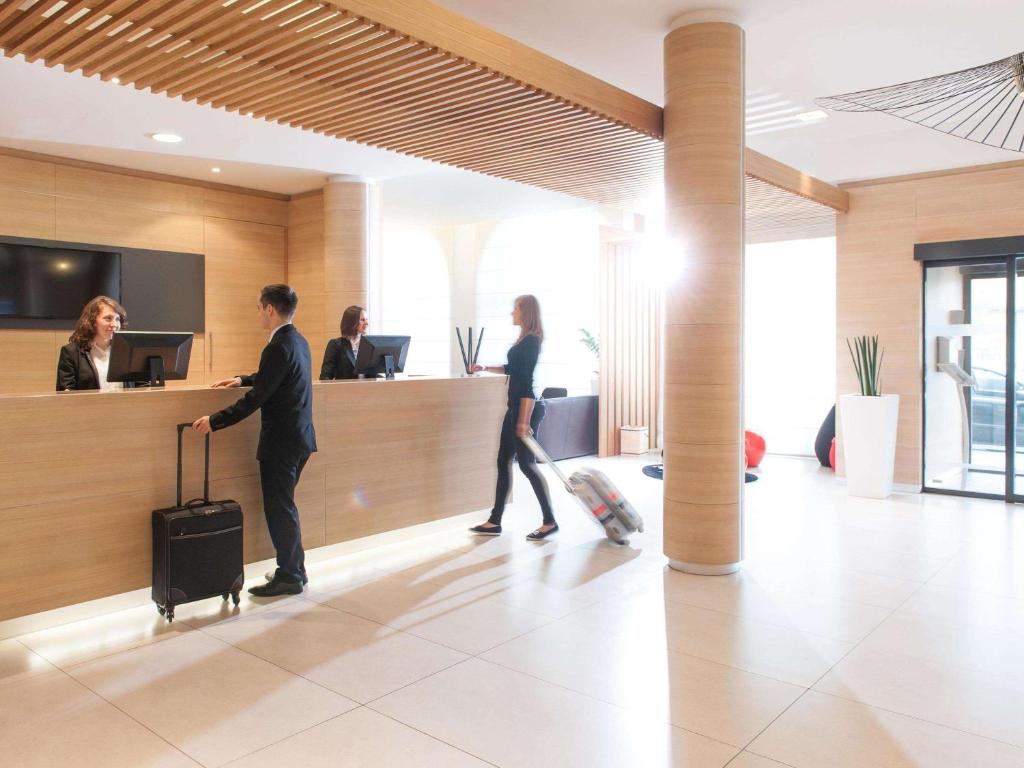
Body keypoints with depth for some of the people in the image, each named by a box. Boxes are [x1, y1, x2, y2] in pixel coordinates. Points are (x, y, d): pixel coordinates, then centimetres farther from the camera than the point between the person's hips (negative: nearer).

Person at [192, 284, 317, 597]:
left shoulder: (278, 348, -20)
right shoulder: (298, 341, 9)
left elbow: (255, 399, -21)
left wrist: (214, 421, -15)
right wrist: (243, 379, 23)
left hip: (281, 442, -9)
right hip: (300, 437, 9)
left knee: (279, 509, 2)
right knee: (284, 506, 19)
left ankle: (288, 576, 13)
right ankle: (295, 569, 28)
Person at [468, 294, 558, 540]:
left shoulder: (531, 340, -15)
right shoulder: (525, 340, 14)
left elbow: (527, 383, -21)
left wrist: (525, 420, -23)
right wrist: (484, 368, 34)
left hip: (526, 408, -10)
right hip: (516, 406, 10)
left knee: (527, 463, -5)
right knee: (503, 461, 8)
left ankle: (550, 521, 6)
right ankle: (495, 522, 13)